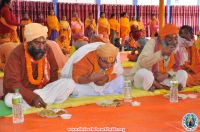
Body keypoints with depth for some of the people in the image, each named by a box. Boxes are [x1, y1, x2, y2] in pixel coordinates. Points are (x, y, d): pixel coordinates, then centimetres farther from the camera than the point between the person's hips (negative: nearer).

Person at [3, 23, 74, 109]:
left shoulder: (47, 50, -5)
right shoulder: (17, 54, -18)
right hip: (24, 93, -3)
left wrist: (55, 91, -7)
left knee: (69, 83, -15)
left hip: (44, 90, 3)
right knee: (9, 99, -36)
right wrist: (32, 97, -38)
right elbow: (12, 82, -25)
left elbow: (53, 72, 9)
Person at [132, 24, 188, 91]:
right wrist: (162, 53, -36)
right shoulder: (152, 42, -17)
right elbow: (142, 63, -30)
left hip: (163, 78, 5)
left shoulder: (177, 46, -2)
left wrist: (166, 75, -19)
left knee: (183, 74, -12)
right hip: (145, 78, -5)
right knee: (143, 73, -37)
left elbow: (177, 67, 1)